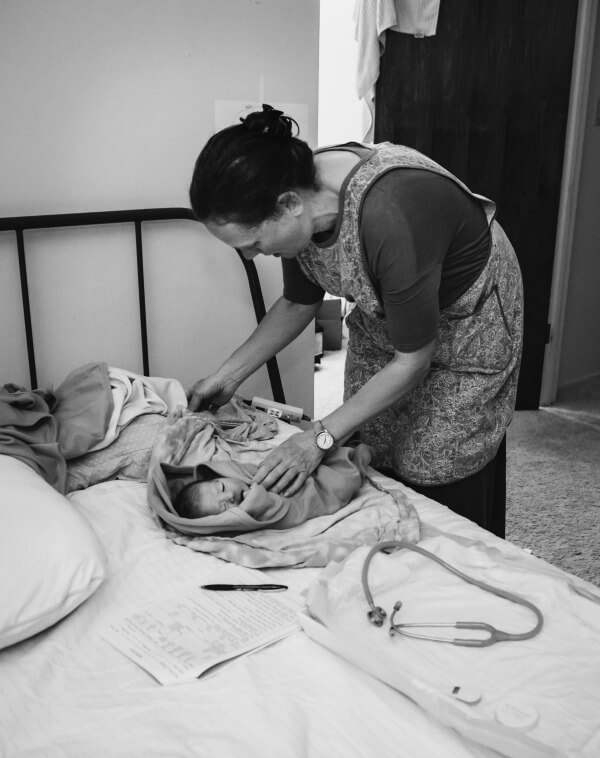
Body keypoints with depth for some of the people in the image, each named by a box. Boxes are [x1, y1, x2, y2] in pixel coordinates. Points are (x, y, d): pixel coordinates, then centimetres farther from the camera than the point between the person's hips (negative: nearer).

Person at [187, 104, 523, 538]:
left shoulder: (390, 217, -40)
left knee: (446, 493, 1)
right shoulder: (302, 208, -18)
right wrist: (227, 376, -1)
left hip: (465, 322, -6)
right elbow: (298, 305, 2)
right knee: (372, 469, 9)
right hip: (384, 316, 6)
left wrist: (320, 437, -25)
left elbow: (413, 362, -28)